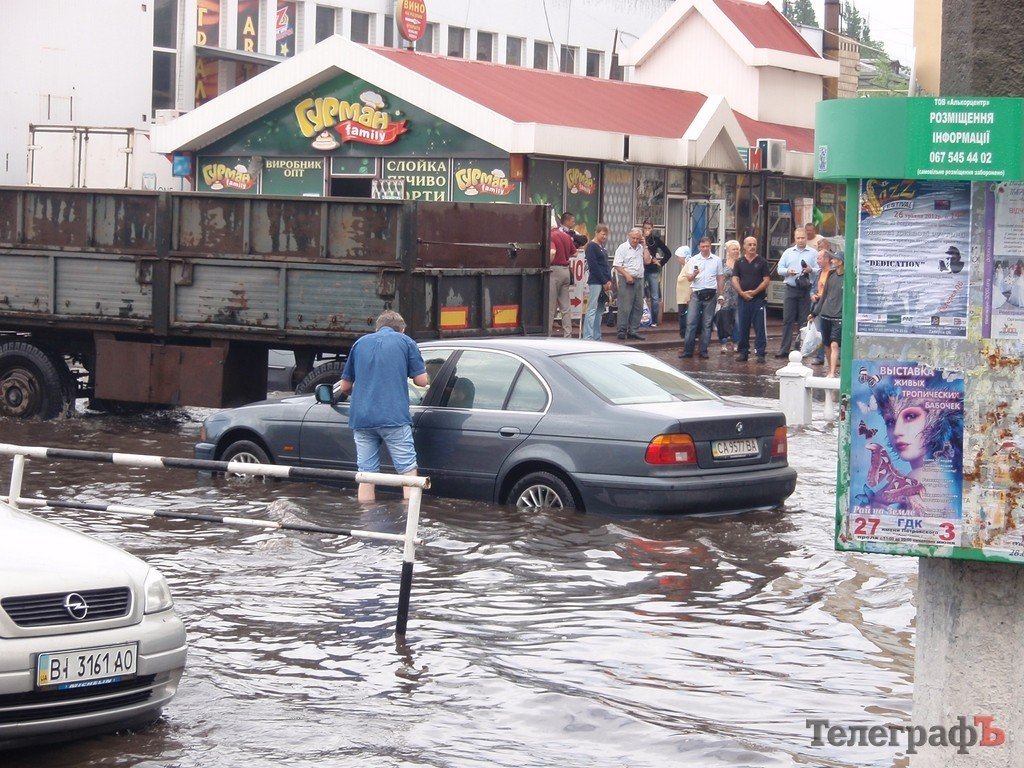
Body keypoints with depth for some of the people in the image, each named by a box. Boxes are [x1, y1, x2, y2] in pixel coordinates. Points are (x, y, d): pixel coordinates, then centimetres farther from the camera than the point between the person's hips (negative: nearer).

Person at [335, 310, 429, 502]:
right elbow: (422, 380, 4)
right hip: (394, 417, -4)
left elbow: (344, 386, 19)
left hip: (361, 419, 4)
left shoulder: (360, 343, 17)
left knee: (366, 475, 7)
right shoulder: (405, 342, 7)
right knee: (408, 471, 1)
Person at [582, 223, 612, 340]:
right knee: (592, 310, -9)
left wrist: (609, 281, 5)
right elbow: (594, 266, -14)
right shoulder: (591, 246, -8)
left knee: (600, 310, 10)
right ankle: (588, 338, -11)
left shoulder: (602, 247, 18)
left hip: (604, 283, 9)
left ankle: (597, 337, 14)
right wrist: (604, 282, -13)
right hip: (595, 282, -9)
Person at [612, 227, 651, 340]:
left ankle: (633, 330, 12)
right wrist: (627, 275, -19)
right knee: (625, 307, -8)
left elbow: (647, 260, 8)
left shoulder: (641, 248, 15)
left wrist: (644, 246, 6)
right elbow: (617, 265, -10)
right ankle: (622, 330, -5)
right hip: (627, 280, -6)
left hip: (639, 280, 6)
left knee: (638, 307, 6)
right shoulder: (623, 248, -4)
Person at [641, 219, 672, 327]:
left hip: (653, 271, 1)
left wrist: (660, 263, 3)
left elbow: (668, 253, 11)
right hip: (641, 270, -1)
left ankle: (654, 321, 8)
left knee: (655, 297, 2)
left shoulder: (655, 239, 3)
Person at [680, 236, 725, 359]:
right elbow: (689, 279, 2)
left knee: (707, 324, 3)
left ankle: (703, 351, 9)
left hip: (710, 295, 0)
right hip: (696, 294, 0)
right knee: (691, 322, -4)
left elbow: (720, 278, 11)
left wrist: (721, 295, 7)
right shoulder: (694, 260, 5)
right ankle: (687, 350, -2)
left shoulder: (717, 260, 6)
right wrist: (694, 274, -21)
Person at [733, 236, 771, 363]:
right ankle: (743, 352, 13)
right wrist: (742, 292, -12)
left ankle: (760, 353, -1)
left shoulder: (762, 262, 3)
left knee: (760, 328, -3)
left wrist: (754, 292, -12)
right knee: (742, 327, 5)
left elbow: (767, 280, -2)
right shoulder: (739, 263, 9)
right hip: (743, 299, 3)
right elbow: (735, 279, 4)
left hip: (758, 299, -3)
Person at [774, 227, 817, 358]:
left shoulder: (813, 254, 6)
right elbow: (779, 268, 10)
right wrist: (787, 271, -9)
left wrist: (811, 270, -18)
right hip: (791, 289, 2)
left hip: (806, 290, -2)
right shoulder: (788, 252, 13)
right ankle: (784, 349, 0)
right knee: (787, 320, -1)